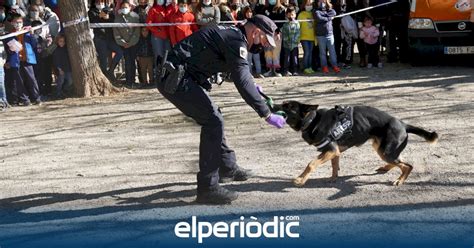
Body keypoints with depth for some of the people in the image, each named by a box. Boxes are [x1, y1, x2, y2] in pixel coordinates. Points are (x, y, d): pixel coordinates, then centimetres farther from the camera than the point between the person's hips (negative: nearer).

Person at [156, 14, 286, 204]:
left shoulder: (231, 34, 17)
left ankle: (227, 167, 36)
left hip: (173, 77, 11)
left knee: (213, 118, 21)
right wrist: (267, 114, -19)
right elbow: (243, 83, -22)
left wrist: (258, 92, 26)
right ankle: (208, 188, -12)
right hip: (176, 79, -11)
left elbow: (241, 73, 32)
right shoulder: (236, 41, -14)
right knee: (213, 122, -12)